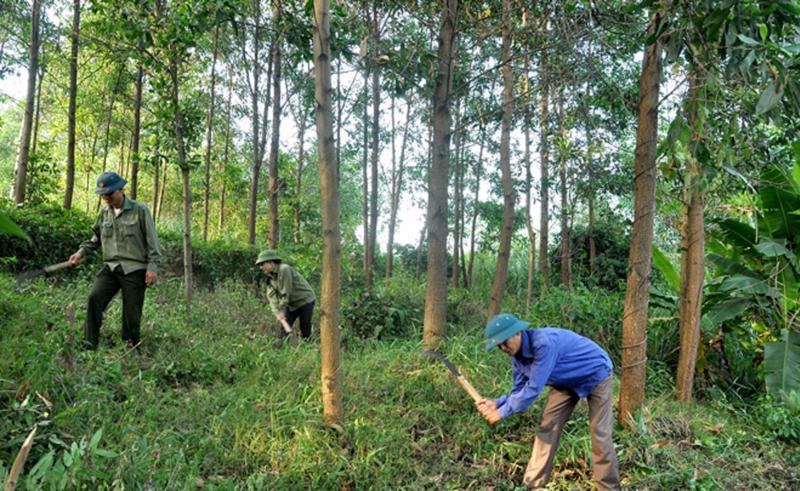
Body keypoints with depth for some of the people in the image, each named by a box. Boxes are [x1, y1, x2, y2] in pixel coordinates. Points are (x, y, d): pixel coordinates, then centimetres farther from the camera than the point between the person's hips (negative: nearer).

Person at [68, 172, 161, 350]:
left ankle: (130, 347, 16)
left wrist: (152, 266, -11)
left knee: (132, 312, 0)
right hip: (110, 267, 4)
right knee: (95, 297, -16)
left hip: (134, 270, -4)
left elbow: (152, 241, -5)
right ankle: (89, 344, -9)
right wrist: (82, 252, 11)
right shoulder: (105, 212, 11)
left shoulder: (140, 210, -4)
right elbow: (96, 238, 25)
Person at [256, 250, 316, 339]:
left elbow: (286, 293, -24)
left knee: (305, 330, -4)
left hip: (305, 300, -8)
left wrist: (281, 310, -20)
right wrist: (277, 312, -22)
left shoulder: (284, 269, -23)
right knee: (284, 325, 2)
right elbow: (272, 296, -9)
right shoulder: (270, 277, 1)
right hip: (292, 304, 8)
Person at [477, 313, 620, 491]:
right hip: (566, 381, 7)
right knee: (547, 426, -1)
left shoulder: (544, 343, -41)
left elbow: (534, 389, -39)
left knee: (599, 432, -5)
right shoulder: (517, 354, -13)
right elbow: (519, 390, -5)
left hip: (595, 374, -7)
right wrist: (497, 403, -23)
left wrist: (502, 412, -31)